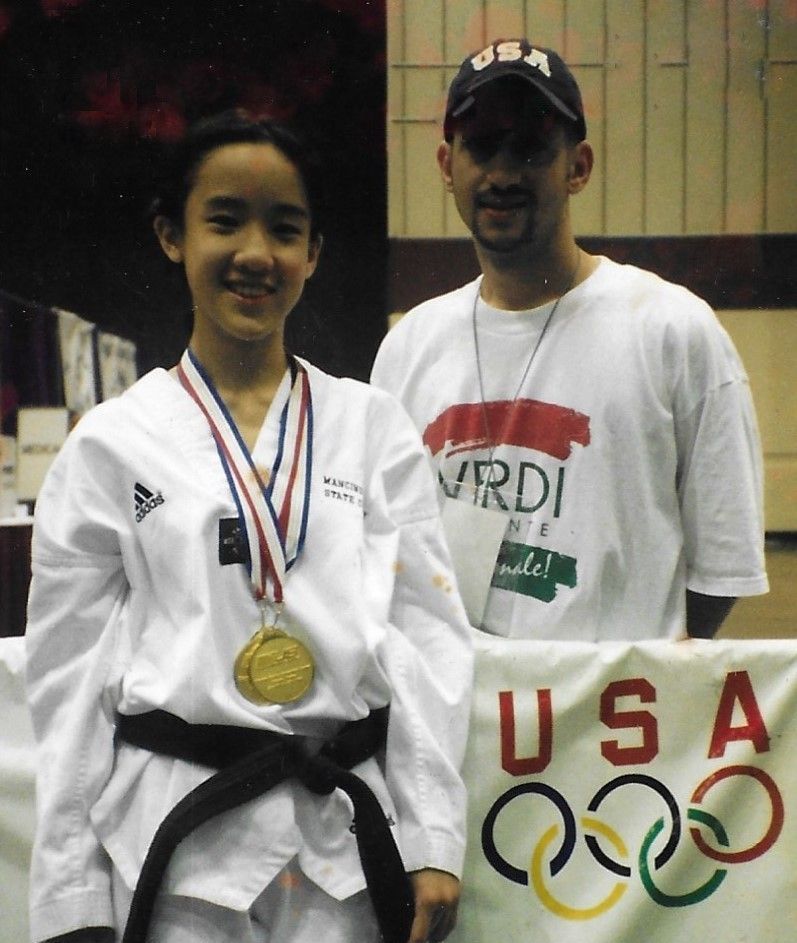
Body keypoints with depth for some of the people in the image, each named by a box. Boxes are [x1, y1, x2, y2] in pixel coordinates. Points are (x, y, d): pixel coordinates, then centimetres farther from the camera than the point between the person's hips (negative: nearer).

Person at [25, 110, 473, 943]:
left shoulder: (374, 426, 5)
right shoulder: (111, 445, 1)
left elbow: (426, 634, 3)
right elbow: (70, 677, 2)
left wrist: (435, 842, -3)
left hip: (348, 833, 1)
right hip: (179, 837, -1)